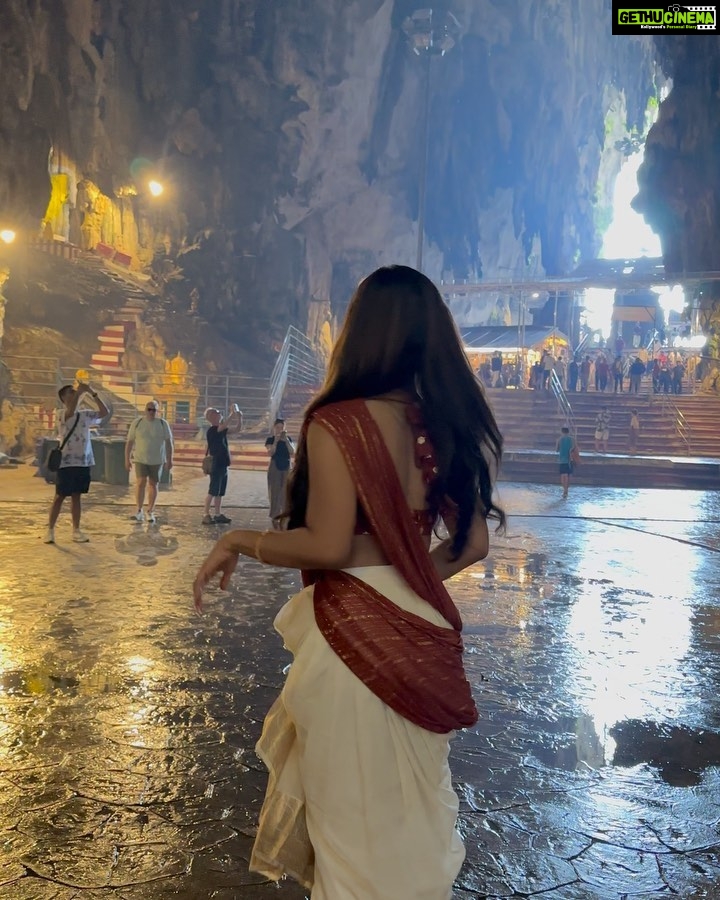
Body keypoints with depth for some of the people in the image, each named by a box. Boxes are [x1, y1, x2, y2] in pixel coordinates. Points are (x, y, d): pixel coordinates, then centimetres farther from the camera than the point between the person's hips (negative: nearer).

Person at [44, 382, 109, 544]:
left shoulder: (85, 414, 10)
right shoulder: (62, 415, -8)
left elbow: (105, 412, 1)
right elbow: (70, 411, -31)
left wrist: (93, 394, -6)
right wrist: (79, 391, -25)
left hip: (83, 462, 5)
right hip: (67, 462, -5)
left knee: (77, 496, 10)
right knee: (60, 496, 0)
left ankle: (76, 530, 14)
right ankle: (50, 530, 7)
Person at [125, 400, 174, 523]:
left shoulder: (163, 424, -1)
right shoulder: (137, 423, -2)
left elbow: (168, 442, 2)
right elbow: (129, 442, 2)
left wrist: (169, 459, -1)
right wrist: (127, 459, 0)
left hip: (157, 460, 1)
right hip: (140, 459, -1)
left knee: (153, 484, 6)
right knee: (140, 482, -12)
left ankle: (150, 512, 14)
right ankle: (139, 510, -4)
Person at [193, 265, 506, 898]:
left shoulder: (337, 423, -16)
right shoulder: (447, 427, 2)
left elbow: (328, 545, -21)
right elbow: (472, 544, 4)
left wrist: (239, 542, -6)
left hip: (354, 633, -6)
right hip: (421, 634, 6)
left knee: (354, 806, 14)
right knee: (411, 799, 25)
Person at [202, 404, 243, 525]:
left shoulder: (222, 430, 13)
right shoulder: (212, 430, -13)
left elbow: (236, 430, 17)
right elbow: (225, 424, -27)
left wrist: (239, 418, 1)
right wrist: (234, 412, -16)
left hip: (223, 465, 9)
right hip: (216, 466, -9)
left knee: (220, 492, 12)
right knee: (212, 492, -8)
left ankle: (217, 515, 17)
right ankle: (206, 516, -5)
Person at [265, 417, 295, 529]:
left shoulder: (288, 439, 7)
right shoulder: (270, 439, -2)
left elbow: (293, 453, -5)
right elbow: (270, 453, -16)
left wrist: (286, 440, -13)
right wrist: (276, 441, -22)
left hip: (286, 467, 3)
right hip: (275, 467, -3)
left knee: (285, 492, 4)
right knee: (275, 492, -2)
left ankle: (283, 515, 11)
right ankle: (274, 516, 4)